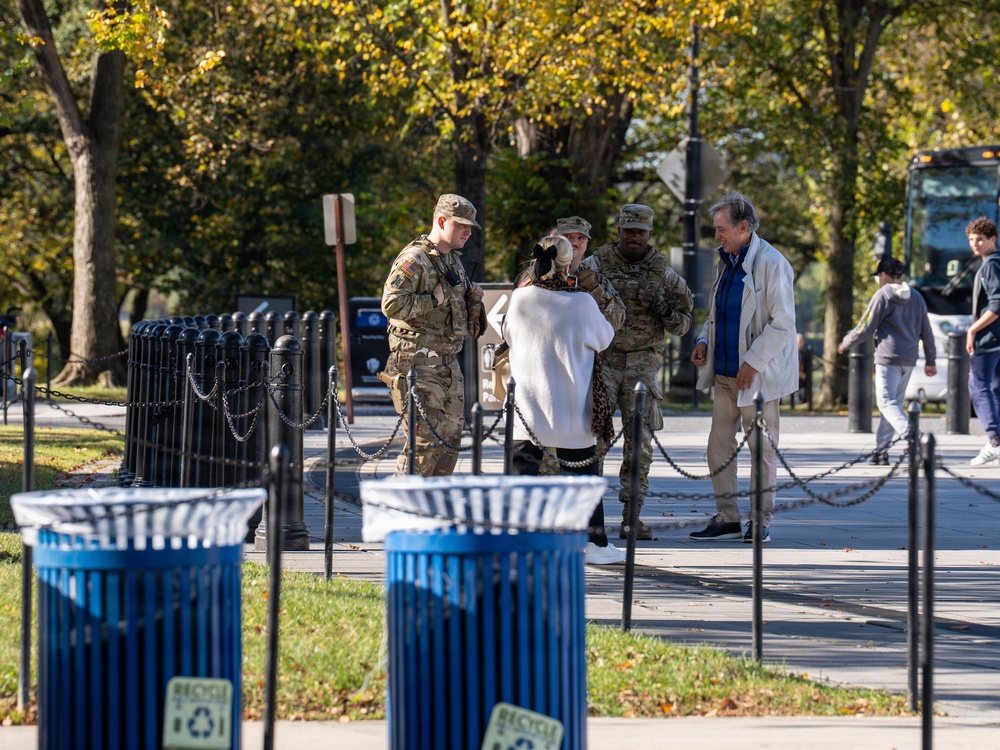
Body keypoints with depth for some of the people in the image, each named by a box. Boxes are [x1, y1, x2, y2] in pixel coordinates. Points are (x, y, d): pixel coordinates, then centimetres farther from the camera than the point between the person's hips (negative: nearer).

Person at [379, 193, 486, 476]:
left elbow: (464, 319, 27)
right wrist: (433, 299, -19)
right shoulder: (413, 259, -13)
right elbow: (391, 304, -25)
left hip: (448, 364, 9)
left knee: (450, 436, 10)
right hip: (419, 362, -9)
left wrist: (473, 299, 6)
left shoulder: (453, 261, 17)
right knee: (424, 439, -11)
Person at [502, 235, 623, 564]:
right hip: (570, 407, -2)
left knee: (524, 467, 7)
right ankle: (595, 543, 17)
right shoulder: (581, 303, -12)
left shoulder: (519, 298, -5)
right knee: (583, 473, 10)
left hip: (526, 407, 2)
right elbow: (604, 339, 4)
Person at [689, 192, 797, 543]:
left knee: (762, 449, 1)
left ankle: (761, 522, 9)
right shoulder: (728, 261, 12)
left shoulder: (771, 264, -15)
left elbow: (783, 323, -17)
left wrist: (753, 362, -20)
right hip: (726, 371, 8)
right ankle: (727, 518, 15)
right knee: (719, 444, 8)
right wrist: (705, 341, 7)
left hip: (758, 374, -8)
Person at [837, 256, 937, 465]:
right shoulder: (916, 297, 14)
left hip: (888, 358, -7)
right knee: (893, 401, 13)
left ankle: (909, 432, -33)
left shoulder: (882, 296, -5)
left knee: (887, 402, -9)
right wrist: (930, 360, 23)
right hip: (909, 360, 7)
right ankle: (881, 450, 14)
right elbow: (926, 332, 16)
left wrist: (845, 344, 12)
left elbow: (865, 328, -4)